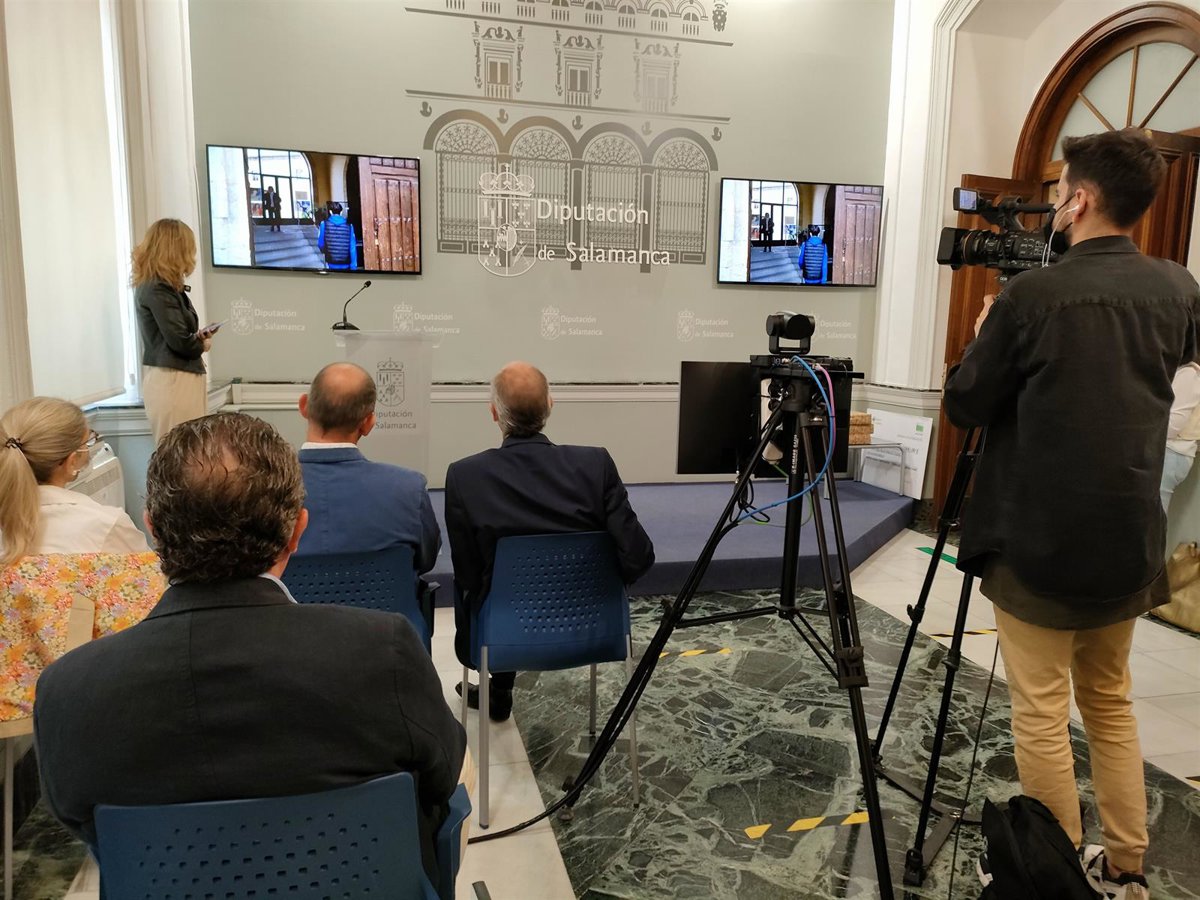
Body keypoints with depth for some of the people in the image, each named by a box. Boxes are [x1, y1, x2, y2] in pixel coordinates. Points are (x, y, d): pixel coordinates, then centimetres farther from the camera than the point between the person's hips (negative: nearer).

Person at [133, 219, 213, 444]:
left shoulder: (151, 286, 13)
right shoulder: (158, 290, -15)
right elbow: (179, 341, -19)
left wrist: (196, 337, -1)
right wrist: (202, 346, 0)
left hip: (176, 377, 9)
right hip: (172, 380, -9)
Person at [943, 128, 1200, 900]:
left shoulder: (1031, 297, -15)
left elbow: (965, 408, -7)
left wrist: (988, 333, 9)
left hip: (1039, 543, -6)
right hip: (1129, 539, 6)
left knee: (1042, 714, 7)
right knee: (1111, 701, 21)